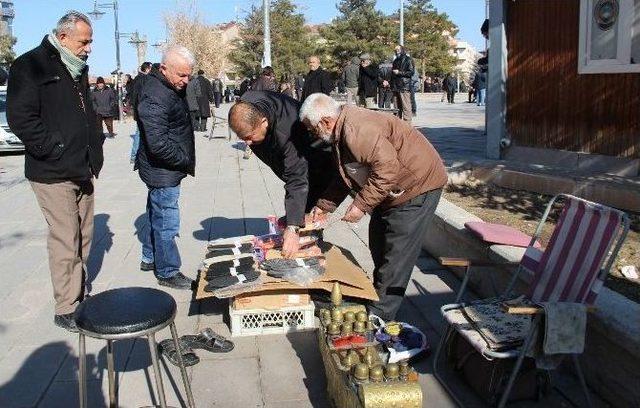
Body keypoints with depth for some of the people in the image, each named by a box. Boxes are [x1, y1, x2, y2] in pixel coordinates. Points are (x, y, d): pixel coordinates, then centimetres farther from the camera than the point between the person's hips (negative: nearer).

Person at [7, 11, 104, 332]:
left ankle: (79, 295, 25)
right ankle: (66, 309, 5)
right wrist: (57, 149, -18)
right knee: (65, 242, -5)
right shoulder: (30, 66, -9)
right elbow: (20, 118, -17)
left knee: (83, 237, 12)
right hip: (53, 174, -8)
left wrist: (94, 155, 14)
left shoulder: (78, 70, 16)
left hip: (82, 172, 8)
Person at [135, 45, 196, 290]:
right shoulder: (155, 98, -24)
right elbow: (159, 144, -29)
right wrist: (186, 161, -16)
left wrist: (185, 161, 11)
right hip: (162, 172, -10)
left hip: (164, 170, 10)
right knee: (166, 223, 0)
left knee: (156, 215, 22)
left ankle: (149, 258, 38)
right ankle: (167, 272, 13)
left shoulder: (172, 88, 8)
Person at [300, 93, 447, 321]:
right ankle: (380, 295, 35)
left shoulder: (357, 130, -27)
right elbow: (346, 177, 16)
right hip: (393, 191, 11)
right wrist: (324, 206, 14)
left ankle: (379, 316, 1)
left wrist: (362, 204, -27)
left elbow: (387, 168, -32)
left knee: (397, 254, -7)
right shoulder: (341, 133, 7)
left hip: (418, 185, -11)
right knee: (378, 245, 18)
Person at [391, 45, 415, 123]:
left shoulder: (408, 60, 2)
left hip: (405, 87, -7)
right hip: (396, 87, 7)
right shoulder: (395, 61, 24)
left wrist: (399, 72, -10)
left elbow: (411, 72, -8)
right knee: (397, 107, 5)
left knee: (406, 107, -10)